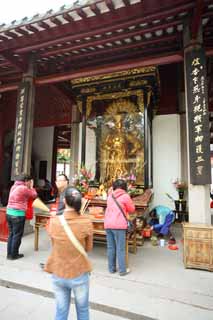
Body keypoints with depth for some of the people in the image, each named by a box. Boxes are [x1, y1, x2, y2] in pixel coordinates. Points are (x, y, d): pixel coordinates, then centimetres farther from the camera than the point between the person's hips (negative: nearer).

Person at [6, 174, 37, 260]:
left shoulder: (14, 187, 11)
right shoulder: (24, 188, -15)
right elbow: (34, 195, -2)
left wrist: (29, 187, 18)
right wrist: (31, 187, 9)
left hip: (9, 213, 8)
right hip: (18, 214, -8)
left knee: (11, 234, 17)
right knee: (17, 235, 5)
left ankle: (9, 254, 25)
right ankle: (14, 255, 14)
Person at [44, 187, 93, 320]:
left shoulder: (54, 221, -15)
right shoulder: (86, 222, -20)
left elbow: (54, 245, 1)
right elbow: (89, 248, -6)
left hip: (58, 275, 2)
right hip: (79, 274, -1)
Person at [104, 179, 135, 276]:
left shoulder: (110, 196, 12)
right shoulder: (125, 196, -3)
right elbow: (132, 209, 5)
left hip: (108, 224, 5)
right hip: (119, 225, -5)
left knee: (111, 247, 13)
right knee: (120, 248, 4)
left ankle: (111, 268, 23)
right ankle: (122, 270, 13)